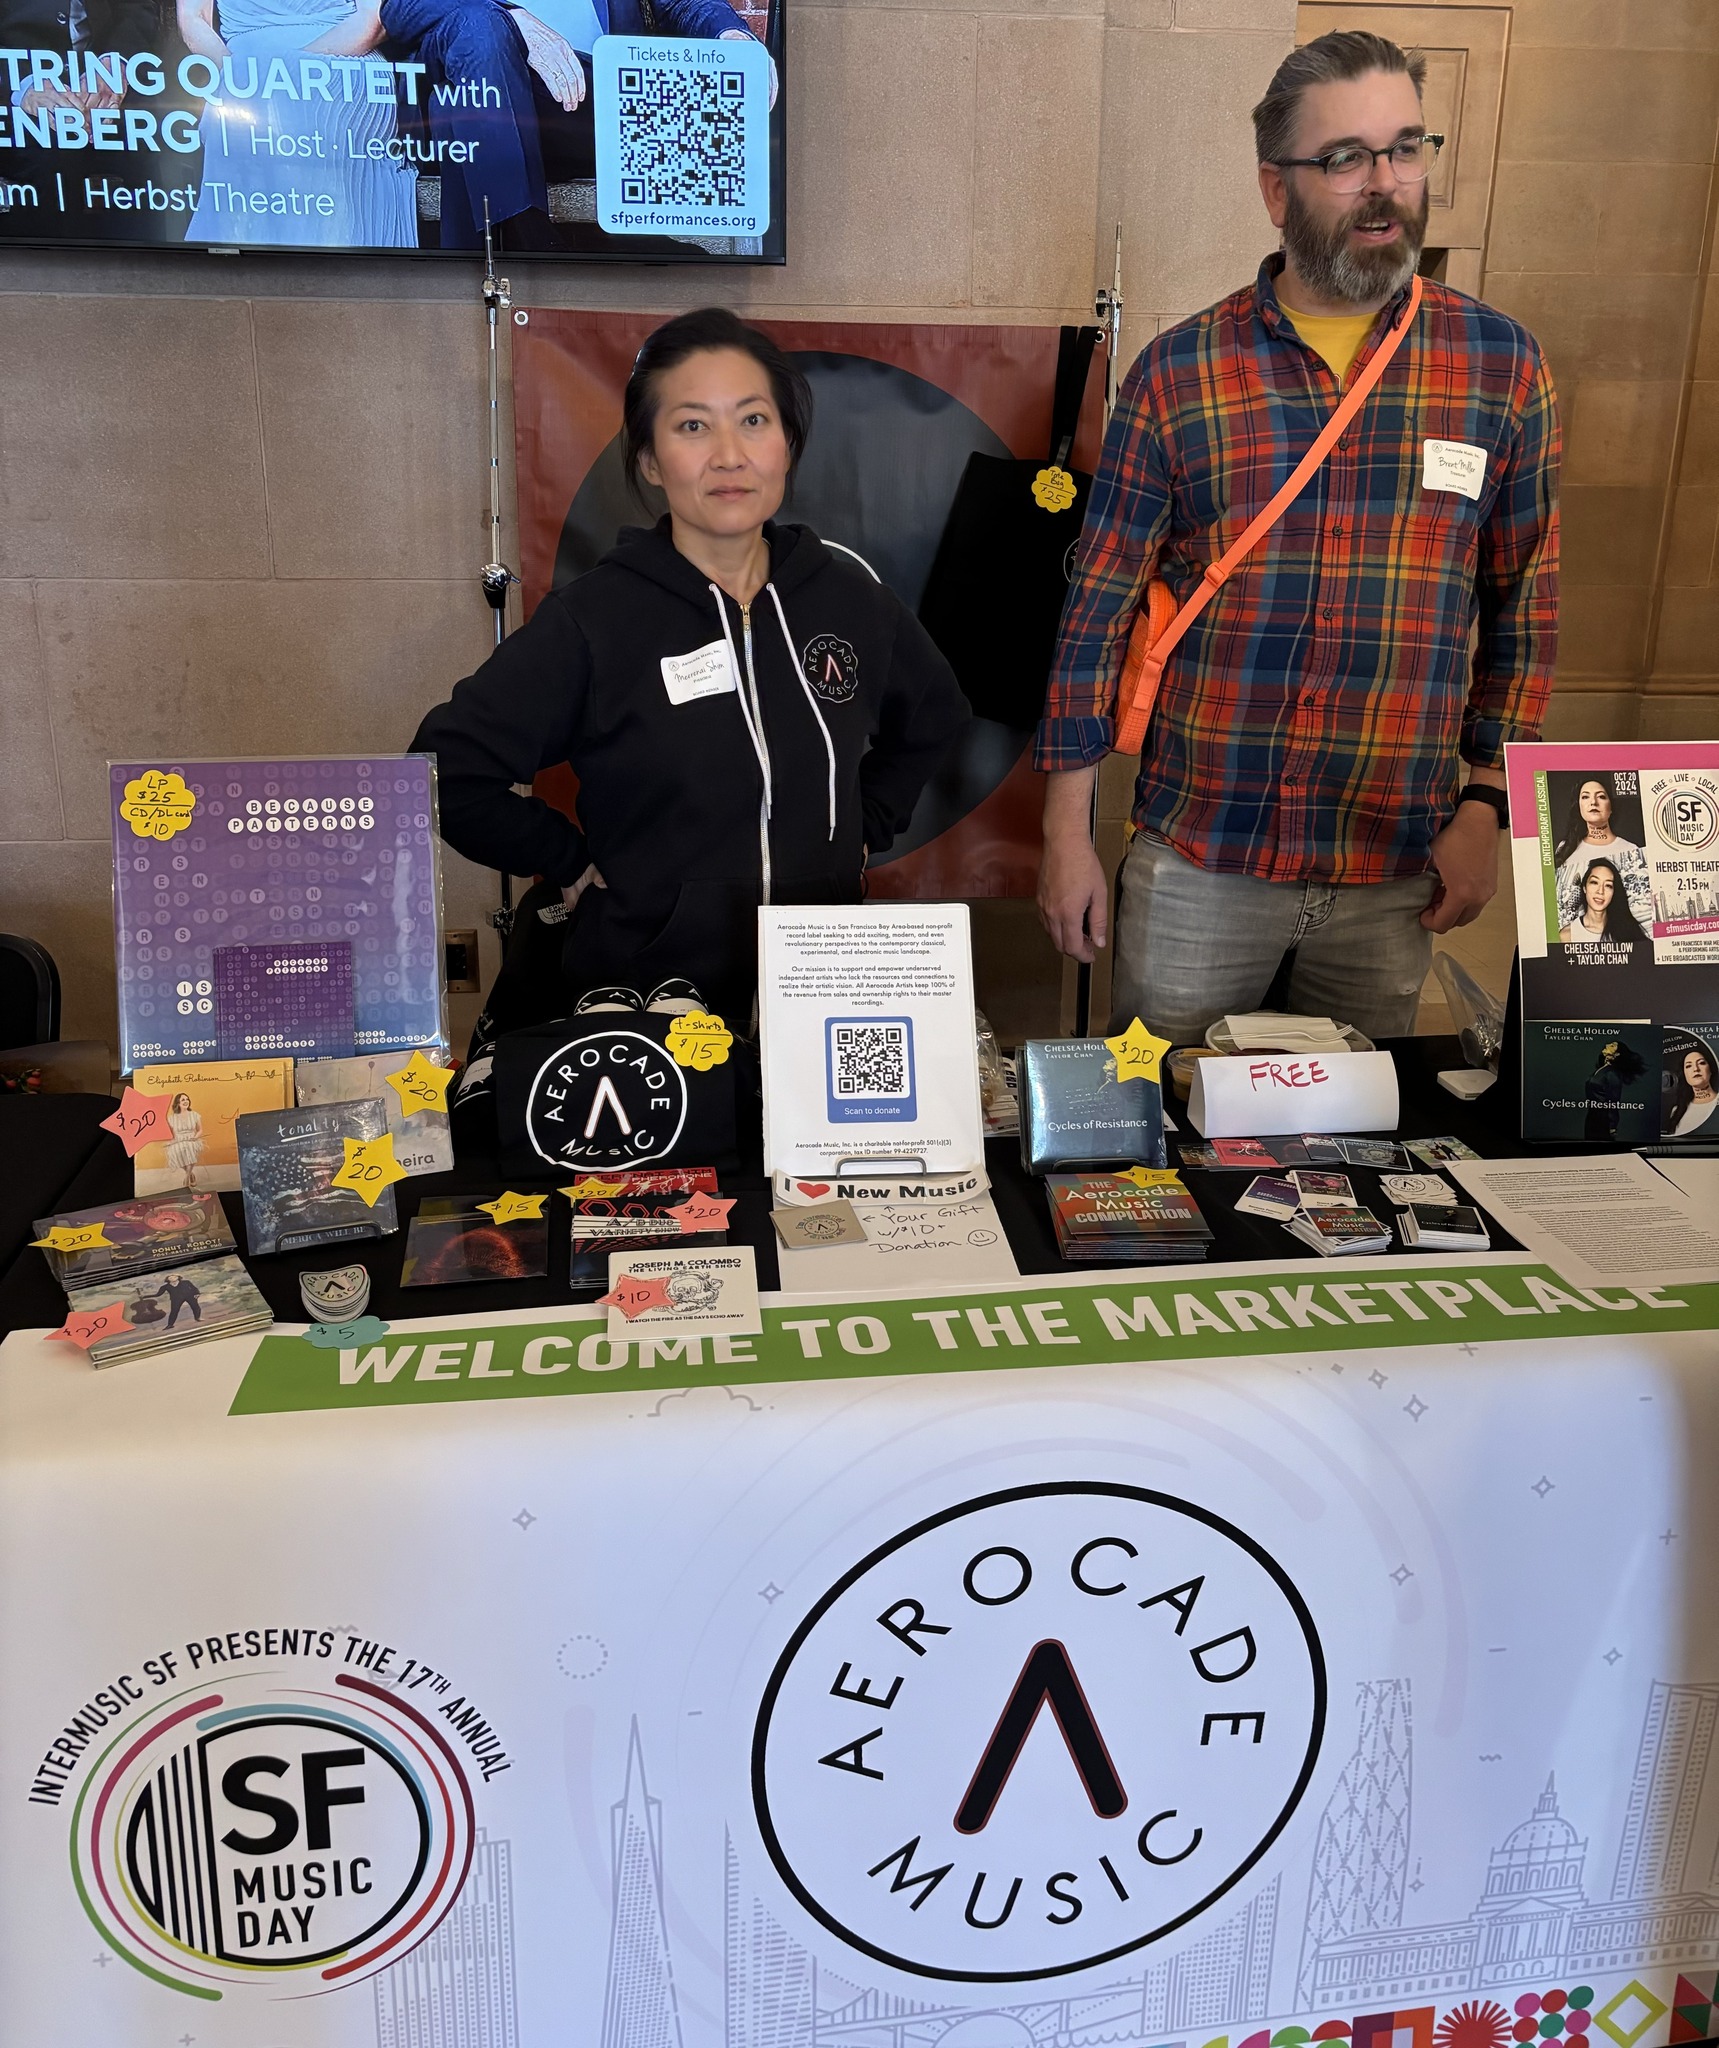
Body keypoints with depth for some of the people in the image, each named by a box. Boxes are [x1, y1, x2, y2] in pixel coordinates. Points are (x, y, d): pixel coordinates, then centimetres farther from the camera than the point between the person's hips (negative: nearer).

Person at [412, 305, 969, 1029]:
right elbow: (447, 772, -9)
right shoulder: (592, 619, -10)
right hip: (638, 990, -3)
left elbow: (935, 721, 21)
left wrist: (863, 830, 11)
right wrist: (574, 864, -7)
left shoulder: (850, 599, 3)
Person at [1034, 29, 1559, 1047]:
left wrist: (1486, 808, 1)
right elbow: (1100, 609, 0)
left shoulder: (1502, 364, 2)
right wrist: (1068, 831, -2)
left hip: (1396, 876, 2)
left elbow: (1526, 610, 7)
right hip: (1196, 862, -1)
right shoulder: (1178, 371, -2)